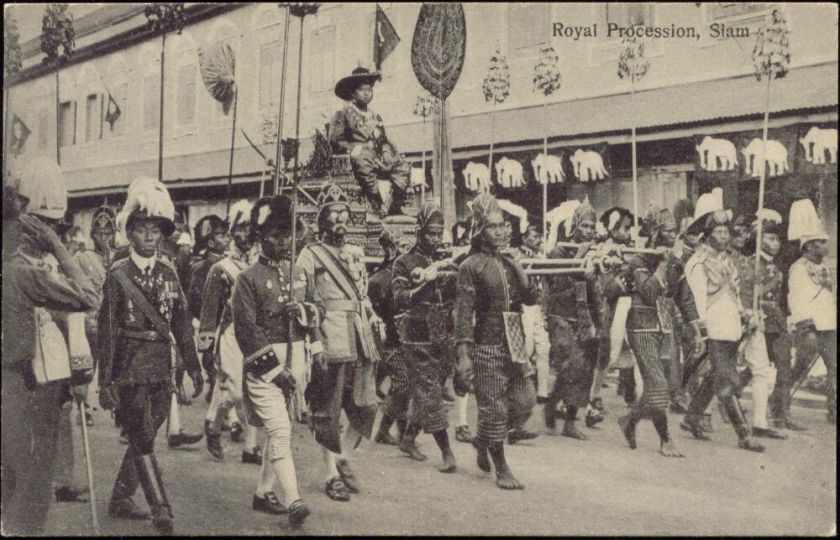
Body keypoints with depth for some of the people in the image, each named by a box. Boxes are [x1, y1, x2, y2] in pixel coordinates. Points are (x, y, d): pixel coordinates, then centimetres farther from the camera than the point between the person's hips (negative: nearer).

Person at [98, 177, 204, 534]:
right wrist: (105, 382, -9)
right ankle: (161, 512, -4)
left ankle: (120, 499, 29)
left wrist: (193, 367, 10)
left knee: (142, 438, 13)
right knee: (143, 440, -6)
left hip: (162, 368, 5)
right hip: (130, 368, -5)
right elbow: (106, 330, -6)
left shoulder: (168, 273, 8)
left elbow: (181, 323, 11)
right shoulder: (118, 275, -5)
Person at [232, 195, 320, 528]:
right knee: (280, 431, -12)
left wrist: (303, 310, -12)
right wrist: (275, 367, -15)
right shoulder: (248, 278, -7)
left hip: (296, 362, 6)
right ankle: (293, 501, -15)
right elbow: (246, 329, -12)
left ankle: (263, 492, 28)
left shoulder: (298, 273, 12)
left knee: (280, 429, 14)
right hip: (264, 365, -6)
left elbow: (319, 311, 12)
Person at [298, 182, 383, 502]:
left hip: (361, 341, 6)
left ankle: (342, 457, 26)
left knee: (366, 407, 4)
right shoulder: (311, 255, -1)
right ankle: (332, 475, 14)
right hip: (330, 342, -6)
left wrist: (373, 315, 11)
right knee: (328, 412, 2)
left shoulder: (356, 254, 18)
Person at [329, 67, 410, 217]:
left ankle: (394, 208, -25)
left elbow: (384, 141, 25)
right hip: (358, 158, -6)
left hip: (378, 159, 7)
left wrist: (387, 151, 1)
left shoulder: (376, 117, 29)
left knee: (402, 166, -19)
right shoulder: (342, 115, 10)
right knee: (362, 162, -41)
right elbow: (335, 141, -1)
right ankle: (380, 208, -41)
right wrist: (354, 148, -18)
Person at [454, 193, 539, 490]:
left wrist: (529, 284, -6)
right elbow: (463, 312, -10)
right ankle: (502, 470, 13)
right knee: (494, 407, 0)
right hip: (487, 346, -7)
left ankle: (482, 440, 30)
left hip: (514, 344, 7)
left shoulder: (510, 264, 14)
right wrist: (463, 354, -16)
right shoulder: (471, 266, -6)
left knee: (524, 401, 7)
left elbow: (530, 299, 17)